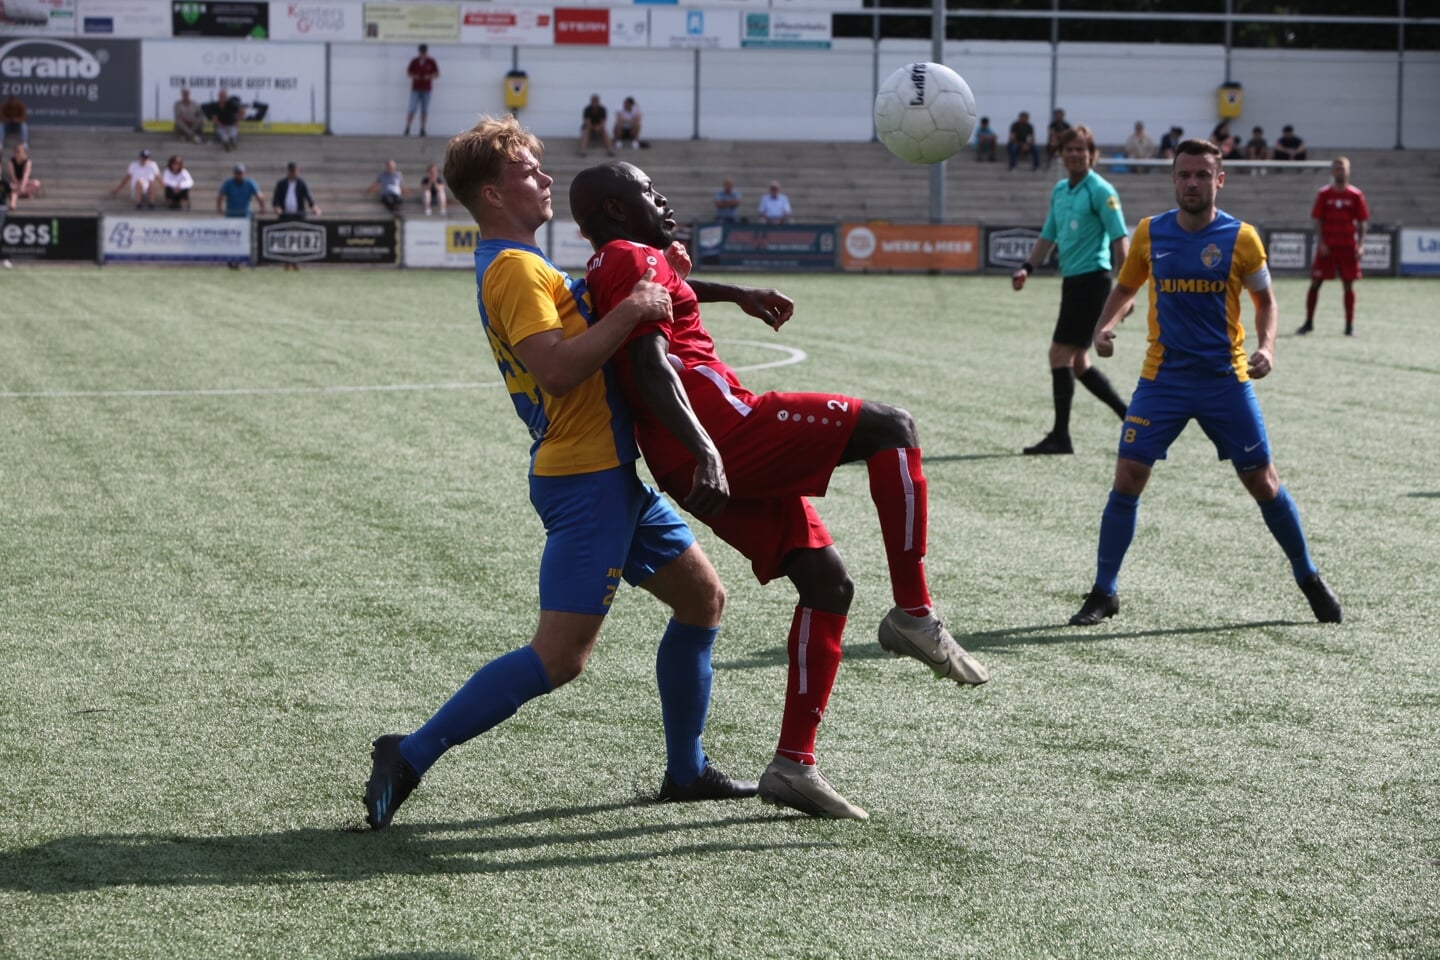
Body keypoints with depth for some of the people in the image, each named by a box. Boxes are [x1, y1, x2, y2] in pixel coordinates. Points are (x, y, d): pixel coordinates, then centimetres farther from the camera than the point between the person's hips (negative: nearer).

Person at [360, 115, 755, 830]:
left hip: (613, 474, 11)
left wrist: (649, 279, 8)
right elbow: (558, 367, -27)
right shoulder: (514, 268, -15)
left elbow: (583, 332, 23)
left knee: (702, 597, 17)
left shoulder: (517, 265, 17)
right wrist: (630, 309, -22)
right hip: (586, 478, -11)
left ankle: (686, 771, 25)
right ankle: (410, 758, -8)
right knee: (559, 657, -13)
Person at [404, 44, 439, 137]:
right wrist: (414, 76, -13)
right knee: (412, 109, -8)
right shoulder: (414, 61, 1)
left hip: (426, 89, 1)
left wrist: (430, 77, -17)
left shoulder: (431, 61, 1)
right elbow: (408, 73, 8)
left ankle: (422, 129, 8)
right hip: (415, 89, -1)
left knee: (424, 110, 2)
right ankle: (407, 129, -4)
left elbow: (437, 75, 3)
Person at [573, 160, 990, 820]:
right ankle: (913, 613, -12)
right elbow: (650, 365, -21)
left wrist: (733, 294, 54)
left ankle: (794, 764, 7)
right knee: (889, 426, -6)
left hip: (692, 465, 10)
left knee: (827, 584, 10)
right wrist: (702, 447, -32)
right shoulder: (635, 260, -5)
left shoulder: (610, 270, 25)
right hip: (723, 427, -10)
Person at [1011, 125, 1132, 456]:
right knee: (1078, 363, 10)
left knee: (1061, 354, -9)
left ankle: (1060, 436, -5)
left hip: (1092, 278, -9)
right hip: (1073, 280, 9)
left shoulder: (1100, 191, -10)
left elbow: (1119, 240, -13)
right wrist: (1027, 267, 6)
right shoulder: (1059, 191, 14)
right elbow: (1048, 236, 21)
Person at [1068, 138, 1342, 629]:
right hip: (1163, 377, 1)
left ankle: (1310, 579, 23)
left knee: (1262, 481, 4)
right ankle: (1103, 592, 5)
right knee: (1127, 479, -7)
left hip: (1226, 380, -1)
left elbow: (1265, 299, 7)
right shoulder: (1149, 233, 1)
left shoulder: (1241, 238, -4)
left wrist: (1266, 346, -11)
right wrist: (1104, 326, -4)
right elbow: (1125, 287, 15)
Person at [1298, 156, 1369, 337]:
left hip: (1348, 247, 0)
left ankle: (1350, 325, 7)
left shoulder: (1356, 195, 2)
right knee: (1315, 283, -1)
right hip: (1326, 246, 0)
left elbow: (1362, 222, 4)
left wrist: (1360, 244, -6)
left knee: (1348, 286, 2)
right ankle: (1309, 322, 9)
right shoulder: (1324, 193, 2)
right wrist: (1320, 242, -9)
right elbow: (1317, 220, 1)